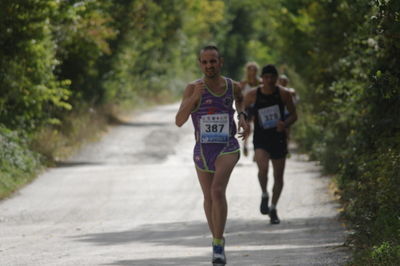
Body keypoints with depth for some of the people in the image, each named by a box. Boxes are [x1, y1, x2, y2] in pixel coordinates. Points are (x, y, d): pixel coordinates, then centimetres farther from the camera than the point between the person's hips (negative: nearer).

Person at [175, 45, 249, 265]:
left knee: (217, 191, -24)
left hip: (227, 148, -2)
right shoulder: (193, 88, -10)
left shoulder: (232, 86, -2)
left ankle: (218, 246, -25)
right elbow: (179, 121, -19)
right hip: (203, 150, 2)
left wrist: (242, 116, 6)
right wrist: (194, 97, -30)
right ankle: (216, 239, 37)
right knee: (208, 198, 15)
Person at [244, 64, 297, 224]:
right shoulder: (252, 96, -3)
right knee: (263, 168, -26)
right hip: (260, 139, -1)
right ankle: (264, 195, 4)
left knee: (278, 176, 7)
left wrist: (285, 124, -16)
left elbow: (293, 115, 4)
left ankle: (273, 208, 27)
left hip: (278, 138, 1)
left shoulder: (283, 94, -3)